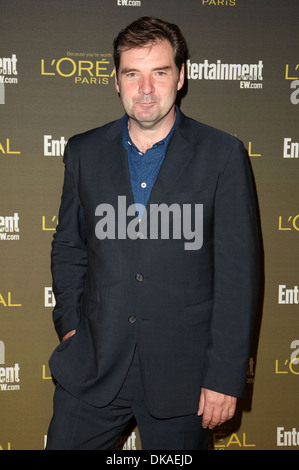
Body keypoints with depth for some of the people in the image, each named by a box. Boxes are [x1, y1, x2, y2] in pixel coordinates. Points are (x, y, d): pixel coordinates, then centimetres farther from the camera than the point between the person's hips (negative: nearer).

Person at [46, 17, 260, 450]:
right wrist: (69, 324, 3)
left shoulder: (223, 155, -6)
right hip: (93, 364, 3)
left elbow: (238, 271, -7)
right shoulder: (84, 152, 4)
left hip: (181, 370, -2)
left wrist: (226, 376, -8)